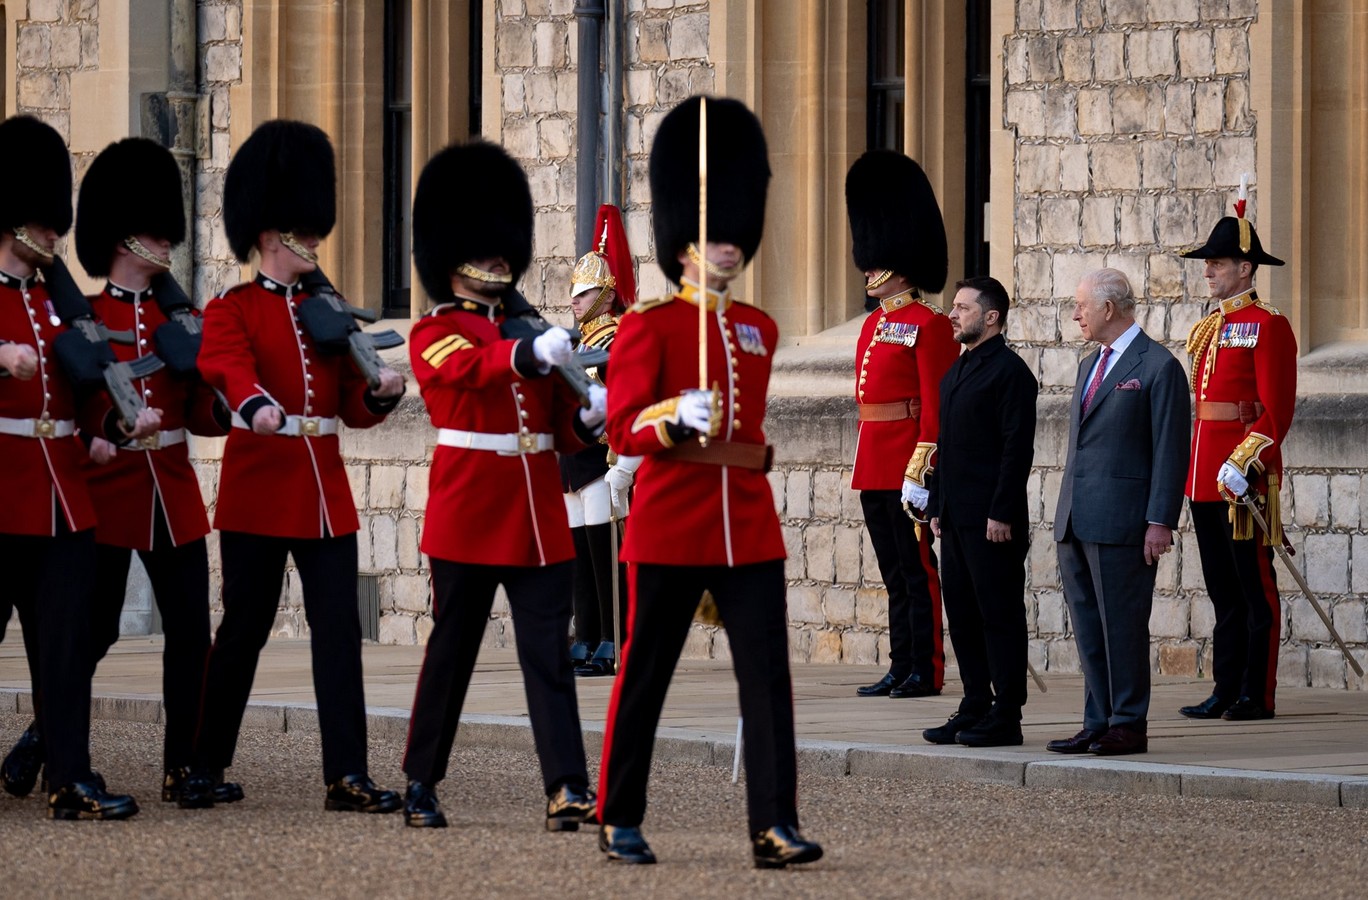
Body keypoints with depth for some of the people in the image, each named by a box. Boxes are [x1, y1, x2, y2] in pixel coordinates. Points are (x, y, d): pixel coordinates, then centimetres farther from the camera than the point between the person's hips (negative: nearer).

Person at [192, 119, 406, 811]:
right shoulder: (231, 310, -1)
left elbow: (353, 407, 12)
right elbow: (228, 365, -24)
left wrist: (381, 392, -11)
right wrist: (255, 403, -45)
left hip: (325, 490, 5)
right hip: (258, 490, -5)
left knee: (339, 630, -2)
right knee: (244, 626, 1)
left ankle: (346, 776, -3)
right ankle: (207, 765, 14)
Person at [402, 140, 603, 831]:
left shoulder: (531, 329, 15)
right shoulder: (434, 334, -1)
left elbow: (562, 429, 13)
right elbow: (474, 365, -25)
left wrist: (590, 416, -10)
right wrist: (533, 354, -43)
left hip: (538, 516, 4)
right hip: (467, 513, -4)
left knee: (548, 650, -3)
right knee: (451, 649, 3)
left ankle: (566, 790, -9)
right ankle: (420, 785, 16)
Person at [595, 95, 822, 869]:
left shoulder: (760, 330, 13)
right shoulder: (649, 326, -4)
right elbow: (623, 428, -13)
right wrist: (678, 419, -28)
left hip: (750, 529, 4)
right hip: (669, 528, -4)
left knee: (769, 675, -4)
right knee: (645, 674, 5)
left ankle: (774, 827, -6)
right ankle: (620, 820, 16)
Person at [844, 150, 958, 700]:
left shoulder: (929, 325, -10)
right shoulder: (874, 325, 16)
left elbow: (937, 404, -14)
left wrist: (921, 466, -19)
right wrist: (868, 463, 18)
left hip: (907, 464, -9)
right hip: (875, 465, 9)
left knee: (917, 570, -4)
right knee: (894, 573, 11)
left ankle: (926, 671, -1)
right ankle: (902, 669, 14)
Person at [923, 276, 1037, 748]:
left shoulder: (1009, 371, -11)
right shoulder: (956, 373, 16)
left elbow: (1018, 448, -16)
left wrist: (1002, 514, -19)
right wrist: (937, 506, 16)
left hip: (991, 520, -9)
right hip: (957, 519, 9)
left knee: (999, 615, -4)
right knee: (961, 613, 11)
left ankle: (1005, 719, -1)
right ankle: (975, 708, 18)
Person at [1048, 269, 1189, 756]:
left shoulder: (1159, 367, -7)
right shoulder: (1089, 365, 19)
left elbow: (1171, 451, -10)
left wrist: (1160, 523, -15)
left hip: (1121, 524, -8)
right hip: (1076, 525, 8)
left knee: (1122, 625, -4)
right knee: (1088, 626, 9)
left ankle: (1128, 725, 1)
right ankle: (1097, 724, 13)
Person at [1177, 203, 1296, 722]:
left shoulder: (1267, 326, -8)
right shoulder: (1209, 329, 17)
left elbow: (1276, 409, -14)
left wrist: (1243, 462, -22)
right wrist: (1194, 469, 17)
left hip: (1244, 474, -8)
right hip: (1205, 476, 8)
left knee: (1254, 586, -3)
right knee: (1222, 589, 10)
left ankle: (1257, 695, 0)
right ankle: (1226, 692, 13)